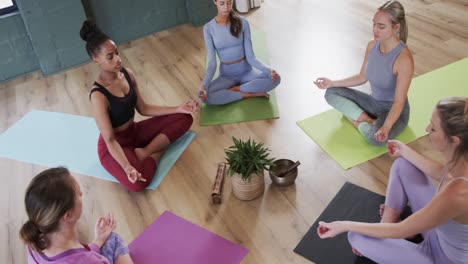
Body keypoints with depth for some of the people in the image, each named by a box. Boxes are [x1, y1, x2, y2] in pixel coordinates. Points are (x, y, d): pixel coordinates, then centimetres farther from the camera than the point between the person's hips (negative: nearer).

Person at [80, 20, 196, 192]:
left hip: (135, 131, 8)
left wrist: (178, 108, -3)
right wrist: (127, 167, -43)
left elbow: (143, 109, 3)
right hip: (115, 145, -7)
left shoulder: (127, 74, -6)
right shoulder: (98, 96, -28)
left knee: (184, 118, -2)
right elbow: (110, 140, -27)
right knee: (137, 183, -36)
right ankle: (157, 152, -6)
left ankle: (144, 152, -11)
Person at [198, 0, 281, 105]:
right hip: (226, 75, 0)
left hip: (247, 71, 0)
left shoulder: (243, 23, -10)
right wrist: (204, 85, -30)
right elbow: (212, 63, -11)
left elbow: (250, 56, -10)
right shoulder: (208, 28, -10)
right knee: (204, 96, -31)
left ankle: (235, 89, -13)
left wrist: (268, 70, -29)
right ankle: (250, 94, -18)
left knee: (275, 79, -29)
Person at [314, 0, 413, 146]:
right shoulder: (372, 45, -7)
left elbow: (399, 101, -28)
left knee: (376, 138, -38)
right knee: (331, 93, -2)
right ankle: (368, 120, -11)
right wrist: (333, 83, 2)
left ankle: (357, 120, -6)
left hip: (394, 110, -7)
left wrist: (386, 127, -43)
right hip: (374, 102, 7)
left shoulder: (404, 58, -28)